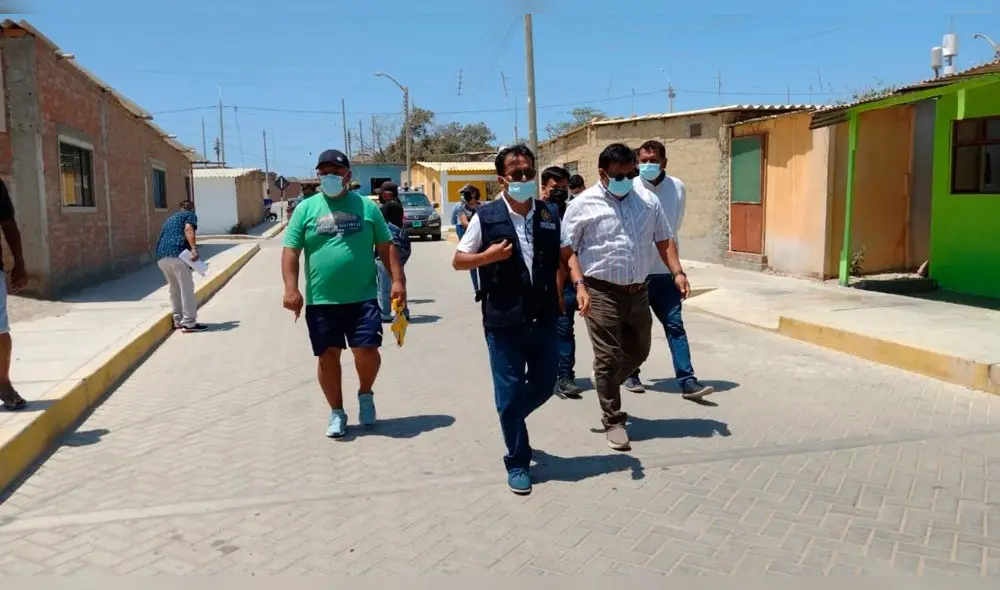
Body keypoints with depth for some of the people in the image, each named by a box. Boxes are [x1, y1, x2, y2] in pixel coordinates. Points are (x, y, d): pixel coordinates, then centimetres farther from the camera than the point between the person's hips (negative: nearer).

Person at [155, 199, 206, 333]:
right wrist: (194, 248, -21)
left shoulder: (170, 218, 33)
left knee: (174, 289, 19)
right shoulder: (190, 215, 12)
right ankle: (189, 323, -4)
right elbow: (188, 229, -9)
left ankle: (178, 321, 24)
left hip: (161, 257, 7)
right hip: (178, 254, -7)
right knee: (187, 289, -3)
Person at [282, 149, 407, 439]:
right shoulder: (306, 208, 5)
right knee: (327, 356, 6)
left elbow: (386, 247, 7)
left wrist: (398, 280, -2)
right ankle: (337, 412, 24)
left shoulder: (366, 206, 6)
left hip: (362, 297, -1)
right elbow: (290, 251, 2)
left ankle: (365, 394, 23)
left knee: (367, 351, -7)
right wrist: (291, 288, -9)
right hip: (320, 300, 1)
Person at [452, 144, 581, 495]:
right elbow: (458, 261, 1)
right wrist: (489, 255, -17)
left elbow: (561, 258, 14)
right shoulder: (486, 217, -5)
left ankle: (511, 418, 45)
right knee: (510, 392, 5)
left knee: (544, 385, 14)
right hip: (504, 320, -3)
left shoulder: (550, 214, 5)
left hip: (544, 317, 4)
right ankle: (517, 462, 21)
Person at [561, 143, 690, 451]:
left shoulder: (647, 199, 6)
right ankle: (613, 421, 15)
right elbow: (565, 252, -6)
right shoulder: (583, 205, -7)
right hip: (603, 293, -5)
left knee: (638, 351, 18)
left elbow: (664, 240, 12)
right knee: (608, 358, 1)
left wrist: (677, 272, 0)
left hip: (639, 292, 5)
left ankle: (606, 387, 46)